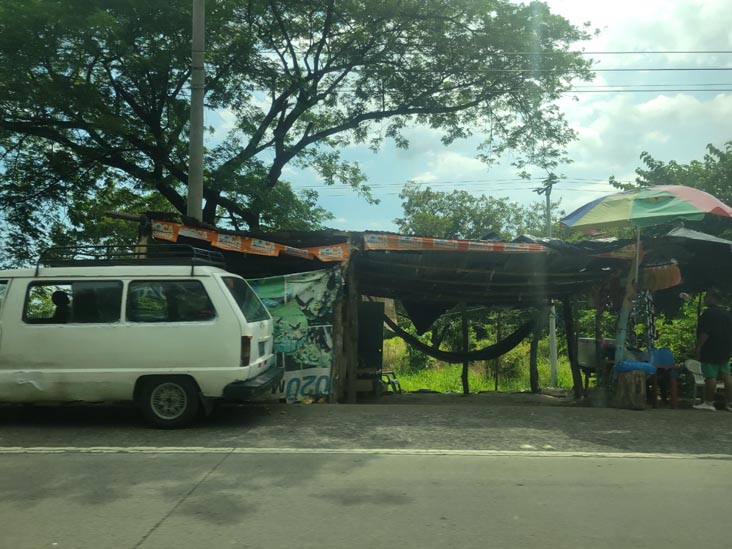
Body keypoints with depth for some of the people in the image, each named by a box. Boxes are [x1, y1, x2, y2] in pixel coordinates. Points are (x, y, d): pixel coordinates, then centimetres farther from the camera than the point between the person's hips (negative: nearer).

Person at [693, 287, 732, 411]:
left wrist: (699, 347, -15)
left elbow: (705, 332, -21)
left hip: (711, 351, -9)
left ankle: (709, 403, -3)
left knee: (710, 377, -6)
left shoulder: (709, 313, -14)